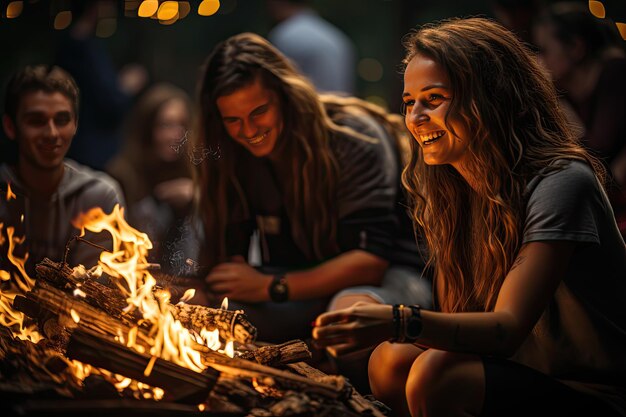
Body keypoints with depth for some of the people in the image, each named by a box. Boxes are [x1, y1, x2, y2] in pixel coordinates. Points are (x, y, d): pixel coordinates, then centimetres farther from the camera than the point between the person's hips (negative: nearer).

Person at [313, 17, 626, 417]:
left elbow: (508, 328, -30)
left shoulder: (560, 184, -20)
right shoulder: (448, 191, 5)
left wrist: (400, 322, -45)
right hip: (524, 373, 7)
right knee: (392, 360, -14)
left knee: (437, 374, -27)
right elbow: (456, 314, 4)